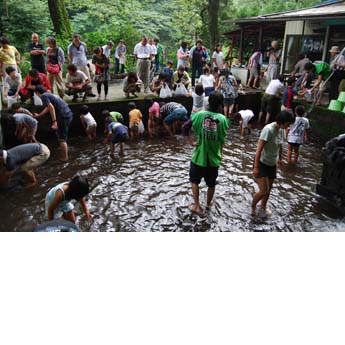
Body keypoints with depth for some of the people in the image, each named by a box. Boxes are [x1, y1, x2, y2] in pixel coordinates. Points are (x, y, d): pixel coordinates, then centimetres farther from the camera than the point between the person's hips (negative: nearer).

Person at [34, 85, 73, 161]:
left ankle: (65, 157, 3)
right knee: (63, 136, 24)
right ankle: (65, 154, 33)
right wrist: (38, 115, 48)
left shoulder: (44, 96, -4)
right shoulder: (50, 94, 25)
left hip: (63, 116, -9)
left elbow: (51, 107, -20)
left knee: (62, 138, -1)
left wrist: (54, 121, -24)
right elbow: (47, 108, 38)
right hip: (69, 114, 9)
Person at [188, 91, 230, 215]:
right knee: (211, 184, 21)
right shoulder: (223, 119, -10)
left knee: (194, 181, 22)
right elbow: (222, 141, -5)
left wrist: (191, 142, -6)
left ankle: (197, 205, 19)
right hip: (214, 158, 1)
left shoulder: (199, 115, -10)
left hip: (199, 157, 0)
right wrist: (220, 153, 11)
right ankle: (208, 203, 41)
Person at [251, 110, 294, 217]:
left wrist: (280, 158, 28)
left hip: (272, 164, 7)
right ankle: (253, 206, 18)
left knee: (268, 189, 18)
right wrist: (256, 167, -25)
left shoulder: (280, 130, -1)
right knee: (263, 191, -10)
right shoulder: (268, 129, -24)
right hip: (262, 164, -7)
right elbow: (259, 149, -25)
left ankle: (263, 205, 43)